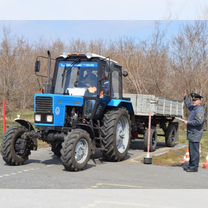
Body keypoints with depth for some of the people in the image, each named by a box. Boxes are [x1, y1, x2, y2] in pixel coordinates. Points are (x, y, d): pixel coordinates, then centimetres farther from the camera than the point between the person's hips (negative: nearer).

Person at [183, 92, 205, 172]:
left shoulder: (200, 110, -15)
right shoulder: (193, 108, 15)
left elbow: (199, 121, -25)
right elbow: (188, 104, 38)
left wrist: (188, 122, -17)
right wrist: (186, 97, 32)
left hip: (195, 134, -10)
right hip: (192, 133, 10)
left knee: (194, 150, -7)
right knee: (191, 150, 16)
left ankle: (194, 167, -2)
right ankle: (191, 165, 26)